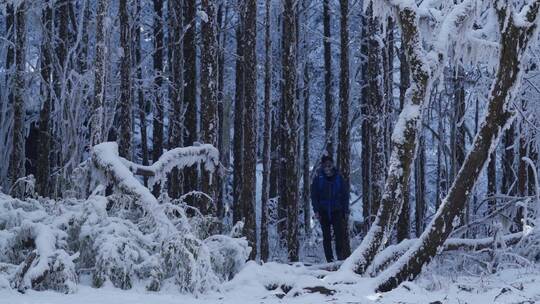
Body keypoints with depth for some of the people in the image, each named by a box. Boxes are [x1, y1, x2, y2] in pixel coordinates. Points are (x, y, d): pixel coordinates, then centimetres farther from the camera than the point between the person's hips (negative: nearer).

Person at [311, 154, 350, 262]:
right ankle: (329, 259, 7)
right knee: (326, 236, 3)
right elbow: (314, 195, 3)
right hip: (324, 211, 1)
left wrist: (346, 212, 3)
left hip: (337, 210, 0)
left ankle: (341, 256, -9)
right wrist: (316, 210, -6)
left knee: (340, 234, -12)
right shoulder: (318, 178, 1)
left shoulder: (338, 177, 2)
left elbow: (345, 195, 7)